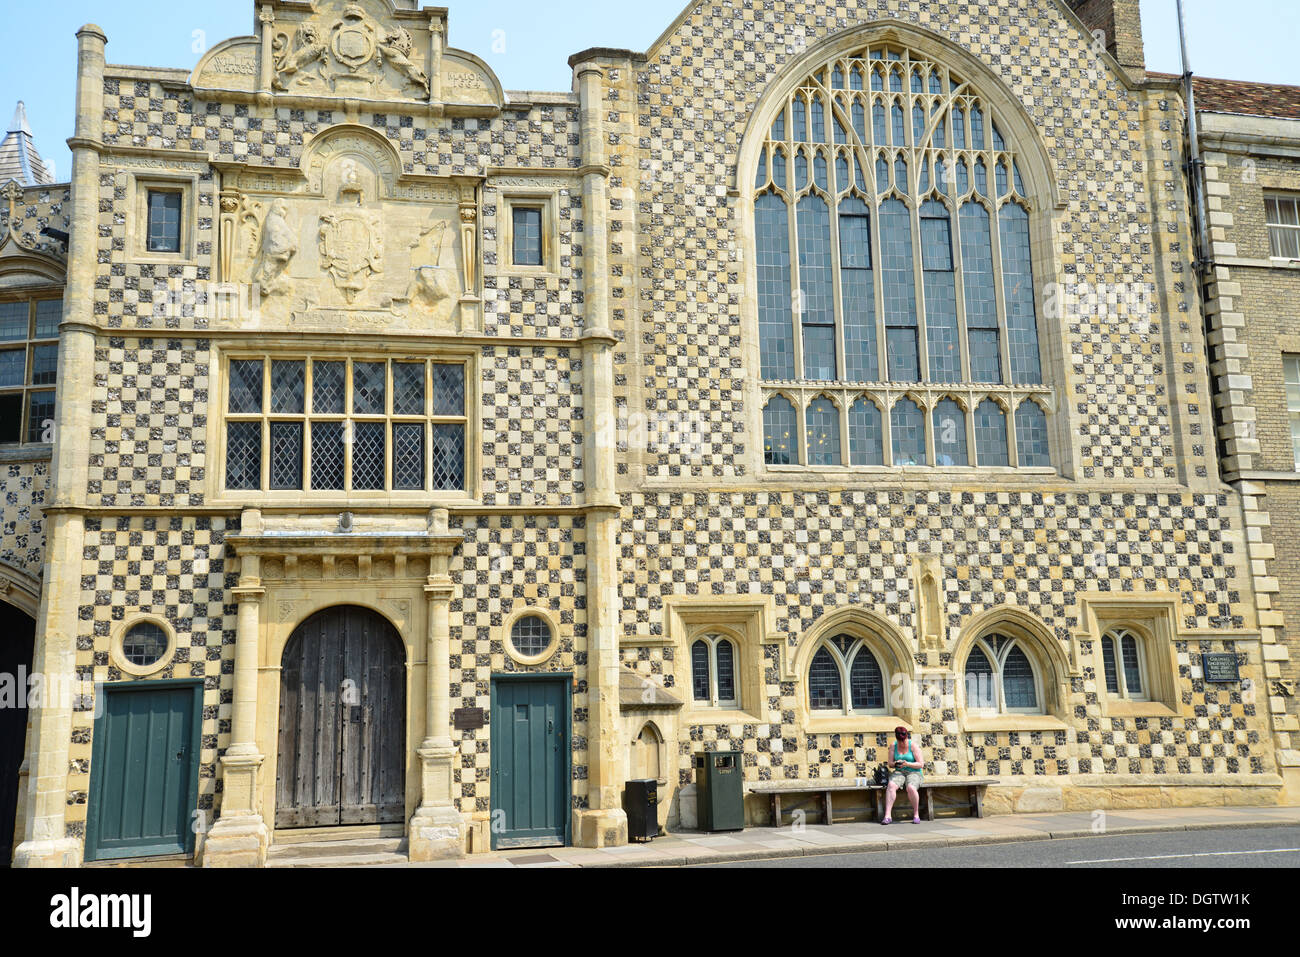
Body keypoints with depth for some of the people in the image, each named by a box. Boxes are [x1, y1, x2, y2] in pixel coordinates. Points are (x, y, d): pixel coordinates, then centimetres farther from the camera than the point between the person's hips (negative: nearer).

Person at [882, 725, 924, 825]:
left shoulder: (913, 746, -4)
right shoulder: (893, 746, 6)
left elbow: (921, 764, -8)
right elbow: (890, 764, 5)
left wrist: (908, 764, -23)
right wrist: (895, 763, -19)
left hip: (914, 773, -3)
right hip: (899, 772, 3)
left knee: (911, 787, -37)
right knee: (891, 785, -31)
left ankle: (916, 815, -16)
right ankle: (887, 816, -36)